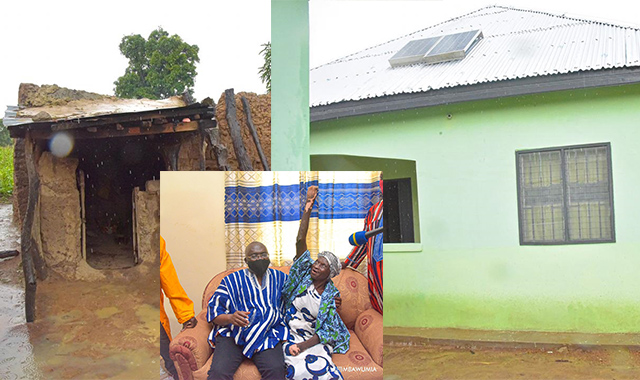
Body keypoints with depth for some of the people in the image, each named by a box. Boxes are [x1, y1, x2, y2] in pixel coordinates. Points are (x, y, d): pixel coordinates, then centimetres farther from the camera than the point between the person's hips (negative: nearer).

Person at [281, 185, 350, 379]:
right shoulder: (304, 275, 3)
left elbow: (326, 330, -3)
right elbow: (300, 241, -6)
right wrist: (307, 209, -11)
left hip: (314, 340, 0)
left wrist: (303, 345, -19)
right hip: (289, 334, 0)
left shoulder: (332, 296, 1)